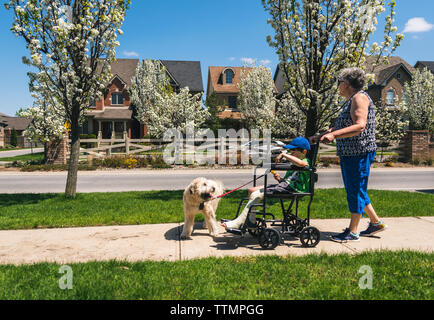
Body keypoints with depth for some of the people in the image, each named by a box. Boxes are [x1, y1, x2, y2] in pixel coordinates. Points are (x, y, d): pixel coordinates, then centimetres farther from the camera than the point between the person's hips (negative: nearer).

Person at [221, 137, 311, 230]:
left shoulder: (306, 162, -5)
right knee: (252, 190, 4)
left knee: (256, 195, -19)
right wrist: (280, 179, 5)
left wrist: (284, 155, -23)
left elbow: (301, 163, -32)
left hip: (291, 189, -10)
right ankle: (251, 221, 4)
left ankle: (238, 223, -13)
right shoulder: (293, 164, 26)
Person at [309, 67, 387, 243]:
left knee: (356, 191, -2)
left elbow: (360, 126, -24)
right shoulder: (350, 101, 20)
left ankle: (353, 232, 8)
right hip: (348, 154, 10)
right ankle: (376, 222, 29)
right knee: (354, 190, 16)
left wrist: (333, 135, -34)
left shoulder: (360, 97, -11)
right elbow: (341, 126, 26)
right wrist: (319, 137, 22)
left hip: (359, 153, -10)